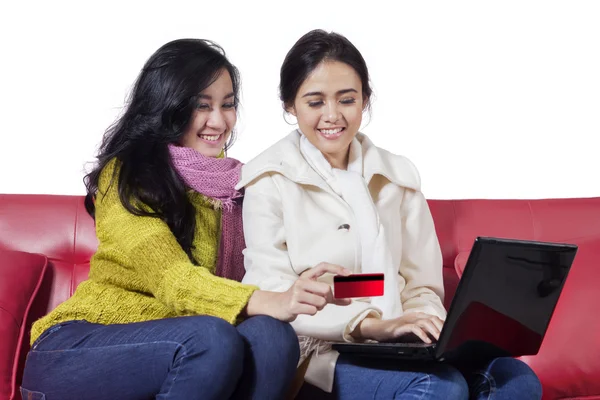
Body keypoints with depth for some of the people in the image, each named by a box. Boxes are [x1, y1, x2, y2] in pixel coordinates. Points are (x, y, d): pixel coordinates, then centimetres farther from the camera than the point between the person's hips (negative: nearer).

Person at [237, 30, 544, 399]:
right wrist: (374, 325, -23)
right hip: (321, 351, -4)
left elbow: (422, 286, 12)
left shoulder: (399, 175, 13)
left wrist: (428, 325, -12)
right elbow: (274, 294, -10)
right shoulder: (270, 181, 0)